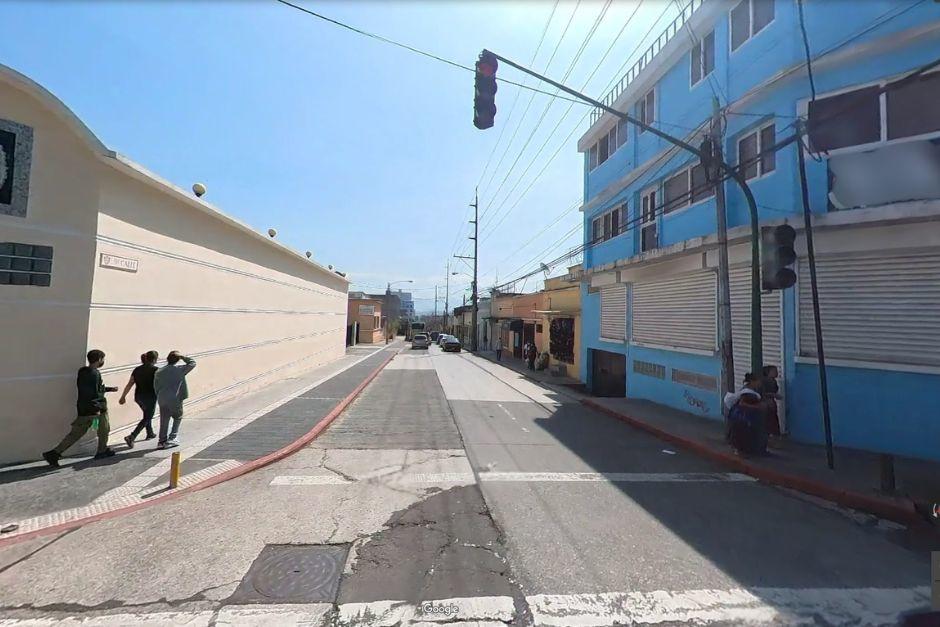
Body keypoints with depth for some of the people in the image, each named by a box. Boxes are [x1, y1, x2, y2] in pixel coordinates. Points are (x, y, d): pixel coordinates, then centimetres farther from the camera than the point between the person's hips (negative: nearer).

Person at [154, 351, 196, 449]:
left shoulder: (158, 372, 7)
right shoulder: (179, 369, -8)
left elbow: (155, 387, 12)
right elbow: (193, 363, 2)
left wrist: (160, 397, 21)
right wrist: (182, 357, 1)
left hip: (162, 400, 4)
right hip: (175, 400, -4)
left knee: (164, 421, 14)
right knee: (178, 418, 15)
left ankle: (162, 441, 17)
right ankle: (172, 439, 11)